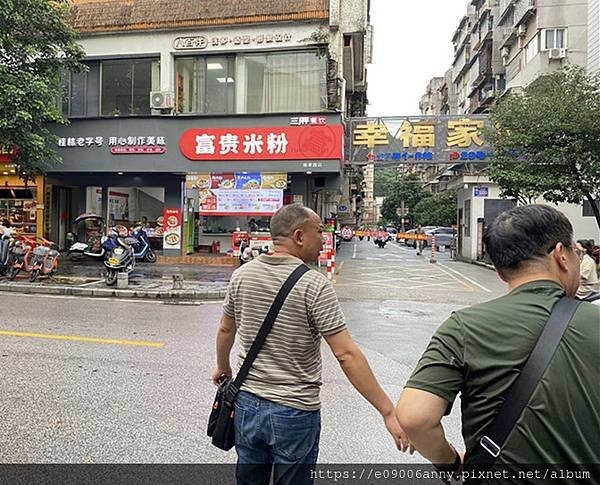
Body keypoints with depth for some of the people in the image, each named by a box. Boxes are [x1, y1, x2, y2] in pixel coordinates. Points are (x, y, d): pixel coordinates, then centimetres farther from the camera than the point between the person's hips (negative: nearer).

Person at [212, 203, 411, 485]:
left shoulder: (242, 274, -4)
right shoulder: (315, 286, -20)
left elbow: (226, 330, 8)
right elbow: (346, 355, -23)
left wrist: (222, 368, 27)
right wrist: (388, 413, -16)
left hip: (247, 406, 5)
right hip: (295, 413, -4)